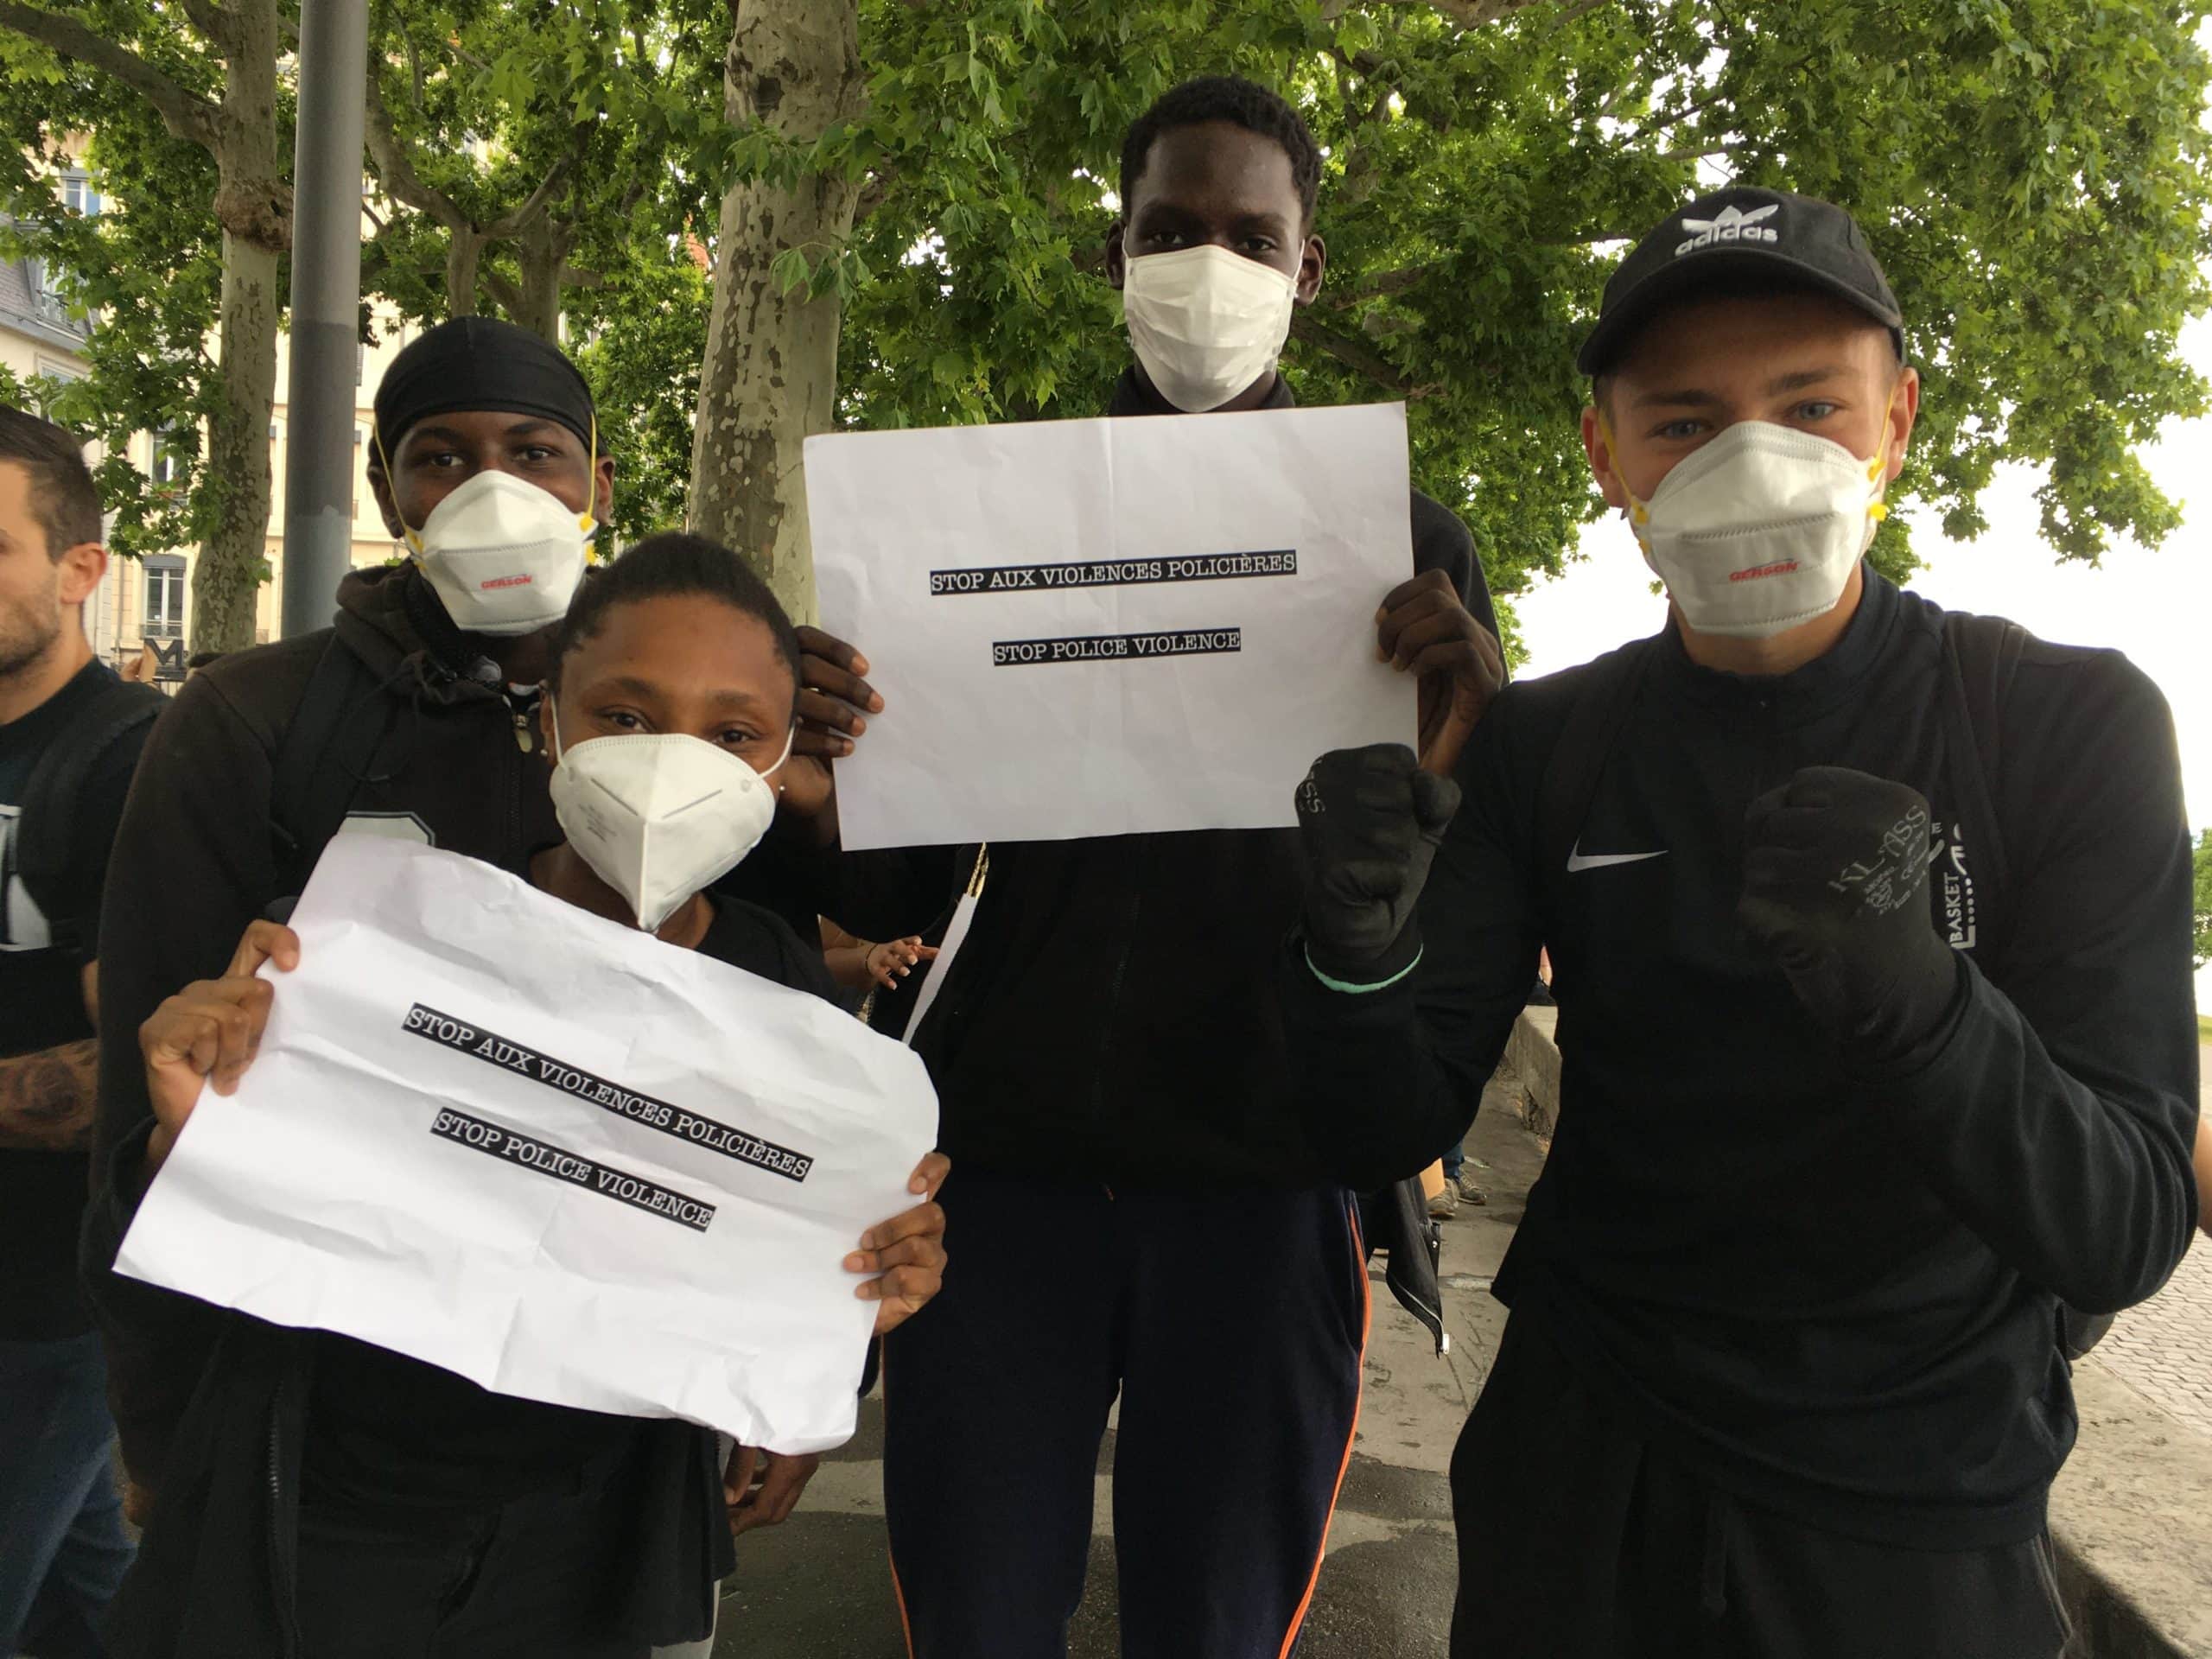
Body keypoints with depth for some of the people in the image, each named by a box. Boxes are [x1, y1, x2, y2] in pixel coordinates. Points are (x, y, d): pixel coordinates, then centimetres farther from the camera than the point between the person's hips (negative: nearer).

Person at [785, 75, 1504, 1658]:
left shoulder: (1397, 534, 6)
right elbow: (903, 891, 10)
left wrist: (1463, 744, -18)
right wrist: (822, 799, -13)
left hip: (1265, 1173, -1)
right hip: (1008, 1155, 1)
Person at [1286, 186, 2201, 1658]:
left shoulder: (2072, 726, -13)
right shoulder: (1539, 747, -7)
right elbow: (1394, 1133, -9)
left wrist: (1917, 1000, -39)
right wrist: (1358, 957, -31)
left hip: (1917, 1511, -1)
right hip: (1583, 1475, 2)